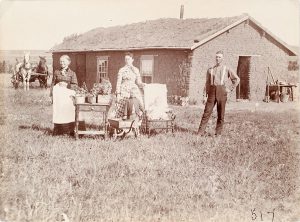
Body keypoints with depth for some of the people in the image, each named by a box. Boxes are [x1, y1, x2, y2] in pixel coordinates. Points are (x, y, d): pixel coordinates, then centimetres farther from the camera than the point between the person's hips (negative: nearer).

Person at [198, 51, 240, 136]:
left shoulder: (227, 69, 7)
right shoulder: (210, 70, 13)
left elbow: (237, 79, 10)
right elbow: (207, 82, 16)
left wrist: (230, 89, 2)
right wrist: (205, 92, 5)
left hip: (222, 91, -1)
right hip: (212, 91, 1)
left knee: (221, 113, 1)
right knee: (207, 111, -5)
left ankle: (218, 132, 8)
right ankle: (201, 131, -6)